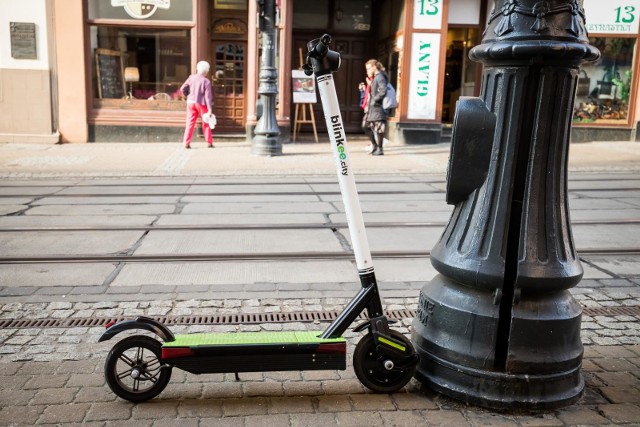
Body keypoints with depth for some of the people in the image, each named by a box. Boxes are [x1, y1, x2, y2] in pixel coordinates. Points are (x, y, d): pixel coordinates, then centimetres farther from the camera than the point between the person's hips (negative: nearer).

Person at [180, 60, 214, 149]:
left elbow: (182, 89, 0)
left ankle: (186, 143, 0)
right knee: (206, 123, 10)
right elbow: (208, 96, -13)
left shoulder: (191, 78, 0)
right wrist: (210, 109, -14)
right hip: (202, 104, -2)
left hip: (191, 103, 3)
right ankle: (209, 142, 13)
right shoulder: (206, 81, -9)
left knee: (190, 123, 5)